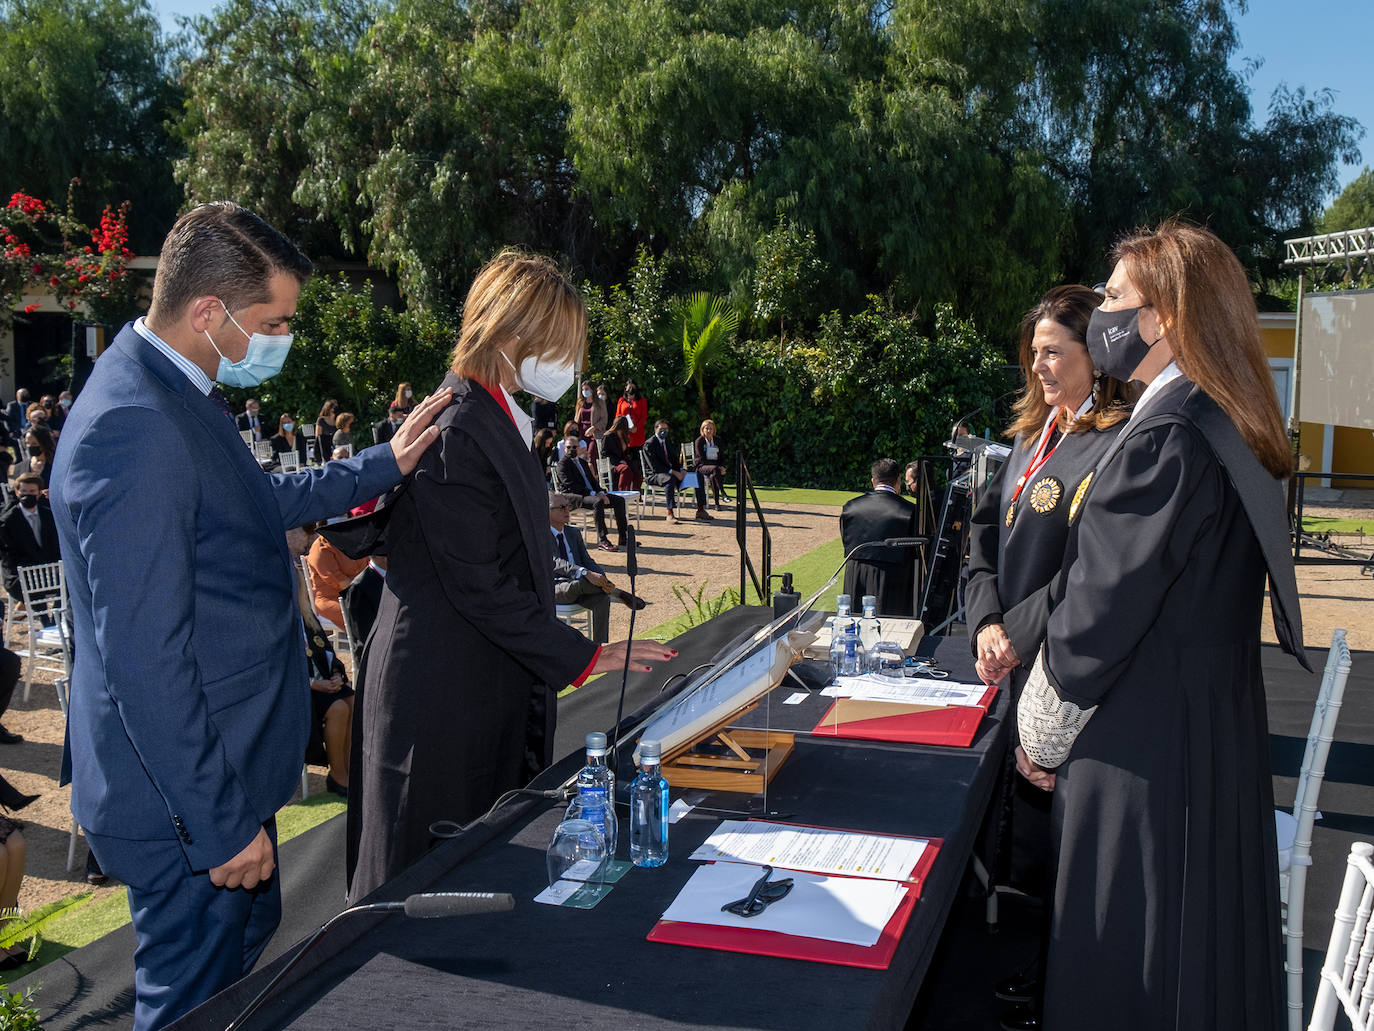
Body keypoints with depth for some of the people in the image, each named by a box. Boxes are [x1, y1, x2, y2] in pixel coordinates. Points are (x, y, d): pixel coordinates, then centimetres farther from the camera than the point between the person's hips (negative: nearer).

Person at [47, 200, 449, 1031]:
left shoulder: (180, 395, 6)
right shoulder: (134, 427, -27)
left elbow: (265, 503, 24)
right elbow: (143, 658, -28)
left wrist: (385, 465, 21)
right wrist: (221, 824, -23)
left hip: (225, 769, 10)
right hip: (186, 804, -10)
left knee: (252, 933, 27)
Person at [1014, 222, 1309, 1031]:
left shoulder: (1162, 442, -23)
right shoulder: (1229, 433, 7)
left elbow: (1099, 615, -20)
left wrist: (1040, 735, -5)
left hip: (1145, 752, -9)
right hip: (1221, 737, 9)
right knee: (1207, 942, 21)